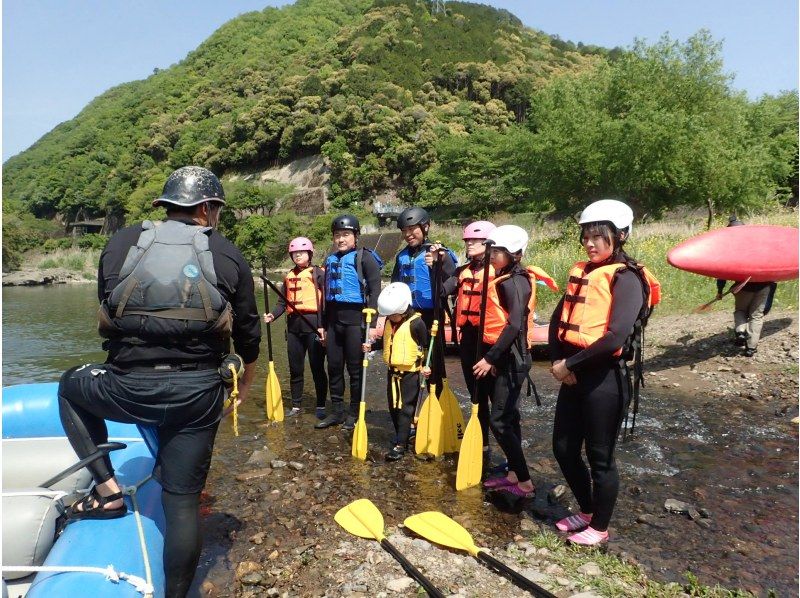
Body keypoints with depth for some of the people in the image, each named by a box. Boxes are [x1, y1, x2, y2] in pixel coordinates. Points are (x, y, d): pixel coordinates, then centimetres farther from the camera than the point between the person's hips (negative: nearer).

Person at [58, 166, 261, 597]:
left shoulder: (120, 243, 5)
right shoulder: (229, 257, 3)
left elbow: (106, 315, 16)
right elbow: (248, 335, 9)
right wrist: (246, 381, 29)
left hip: (127, 390, 0)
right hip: (198, 395, 1)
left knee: (71, 384, 32)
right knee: (182, 500, 15)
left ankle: (106, 490, 24)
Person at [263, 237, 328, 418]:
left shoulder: (319, 274, -2)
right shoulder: (289, 276, 14)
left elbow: (325, 301, -8)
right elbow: (283, 302, 14)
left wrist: (323, 326, -17)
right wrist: (273, 315, -6)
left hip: (314, 325, -5)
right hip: (294, 325, 5)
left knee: (317, 368, 2)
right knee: (295, 368, 11)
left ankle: (321, 406, 14)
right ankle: (296, 406, 23)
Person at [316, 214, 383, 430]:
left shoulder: (365, 257, -4)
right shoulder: (330, 260, 16)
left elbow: (375, 291, -10)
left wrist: (372, 324, -17)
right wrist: (323, 325, 18)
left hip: (355, 319, -6)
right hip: (333, 319, 6)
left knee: (355, 368, 1)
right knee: (334, 367, 10)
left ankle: (355, 413, 13)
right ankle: (336, 412, 21)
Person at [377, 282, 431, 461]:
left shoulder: (416, 323, -16)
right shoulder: (389, 321, 5)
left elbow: (426, 347, -9)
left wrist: (425, 366, -15)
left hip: (410, 373, -7)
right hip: (392, 371, 7)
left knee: (405, 409, -3)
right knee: (393, 408, 14)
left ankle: (400, 445, 0)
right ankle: (402, 437, 28)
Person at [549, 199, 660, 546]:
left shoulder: (626, 278, -12)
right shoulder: (581, 272, 11)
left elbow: (615, 338, -23)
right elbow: (558, 321, 10)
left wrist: (568, 364, -16)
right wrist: (557, 362, -5)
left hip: (605, 379, -8)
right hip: (574, 376, 8)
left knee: (599, 457, 8)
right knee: (563, 449, 16)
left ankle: (599, 528, 30)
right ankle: (586, 511, 40)